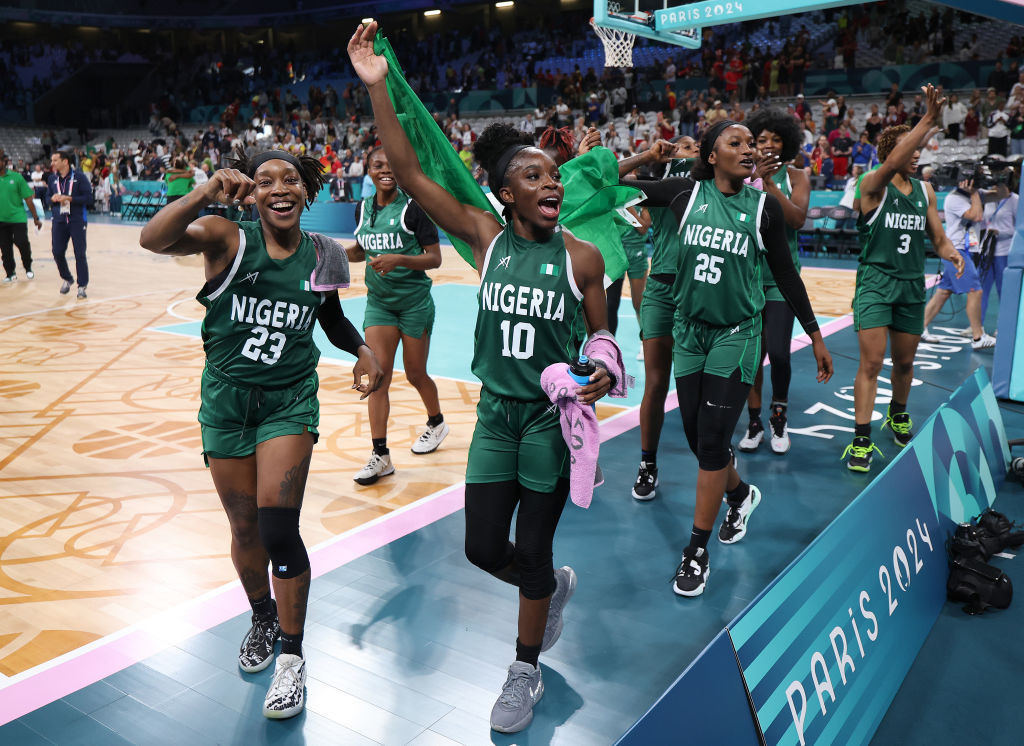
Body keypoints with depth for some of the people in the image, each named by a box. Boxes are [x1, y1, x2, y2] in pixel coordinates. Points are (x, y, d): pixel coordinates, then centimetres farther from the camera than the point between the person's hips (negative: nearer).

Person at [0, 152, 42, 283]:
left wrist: (36, 218, -1)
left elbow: (28, 199, -1)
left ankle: (28, 268, 18)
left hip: (18, 218, -3)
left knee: (22, 244, -7)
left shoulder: (16, 177, -3)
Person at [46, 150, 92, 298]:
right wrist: (53, 199, -7)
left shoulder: (79, 177, -5)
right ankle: (67, 279, 25)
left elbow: (88, 197, -9)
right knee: (57, 252, 1)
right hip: (58, 221, 4)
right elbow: (48, 198, 16)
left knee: (80, 254, -2)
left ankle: (82, 286, 7)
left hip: (77, 220, -4)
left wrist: (68, 198, -17)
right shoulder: (52, 178, 9)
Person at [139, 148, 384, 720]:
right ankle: (263, 619, 40)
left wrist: (364, 349, -2)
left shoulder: (321, 255, 1)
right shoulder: (227, 238, -8)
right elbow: (154, 239, -27)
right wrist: (206, 195, -43)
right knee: (245, 527, 11)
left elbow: (333, 318, 18)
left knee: (278, 525, -12)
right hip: (227, 397, 0)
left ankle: (292, 656, 6)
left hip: (290, 398, 0)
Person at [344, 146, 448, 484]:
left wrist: (400, 259, -26)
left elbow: (435, 258, -12)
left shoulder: (413, 207, -11)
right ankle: (380, 455, -1)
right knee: (378, 374, -5)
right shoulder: (363, 208, 6)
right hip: (378, 302, 4)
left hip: (414, 301, -4)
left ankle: (436, 423, 39)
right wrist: (347, 251, 0)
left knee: (415, 373, 9)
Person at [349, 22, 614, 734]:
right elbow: (411, 175, -12)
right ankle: (555, 587, 42)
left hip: (553, 416, -2)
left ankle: (525, 673, 32)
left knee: (533, 552, 7)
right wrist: (378, 87, -20)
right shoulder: (487, 237, -4)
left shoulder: (582, 256, -8)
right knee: (484, 548, 7)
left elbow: (601, 338, 4)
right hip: (496, 412, 3)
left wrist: (604, 374, -18)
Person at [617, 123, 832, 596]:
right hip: (689, 330, 2)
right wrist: (648, 157, -3)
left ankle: (697, 552, 8)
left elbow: (786, 274, 4)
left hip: (736, 335, -2)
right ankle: (740, 495, 43)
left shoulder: (763, 206, -3)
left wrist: (816, 337, 7)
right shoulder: (686, 192, -1)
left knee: (713, 441, -6)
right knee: (696, 436, 11)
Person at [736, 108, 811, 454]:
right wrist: (754, 177, -19)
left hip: (782, 275, -1)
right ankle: (754, 422, 19)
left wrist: (770, 183, -17)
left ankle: (778, 416, 15)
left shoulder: (795, 177, 3)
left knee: (778, 353, -10)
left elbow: (797, 219, -12)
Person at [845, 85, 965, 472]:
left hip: (912, 285, 6)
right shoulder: (873, 186, -7)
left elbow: (938, 238, 13)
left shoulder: (925, 191, 10)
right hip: (875, 282, -6)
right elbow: (893, 161, -30)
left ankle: (898, 416, 41)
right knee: (871, 362, -12)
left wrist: (951, 252, -9)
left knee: (904, 362, 16)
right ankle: (861, 440, -6)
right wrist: (929, 120, -33)